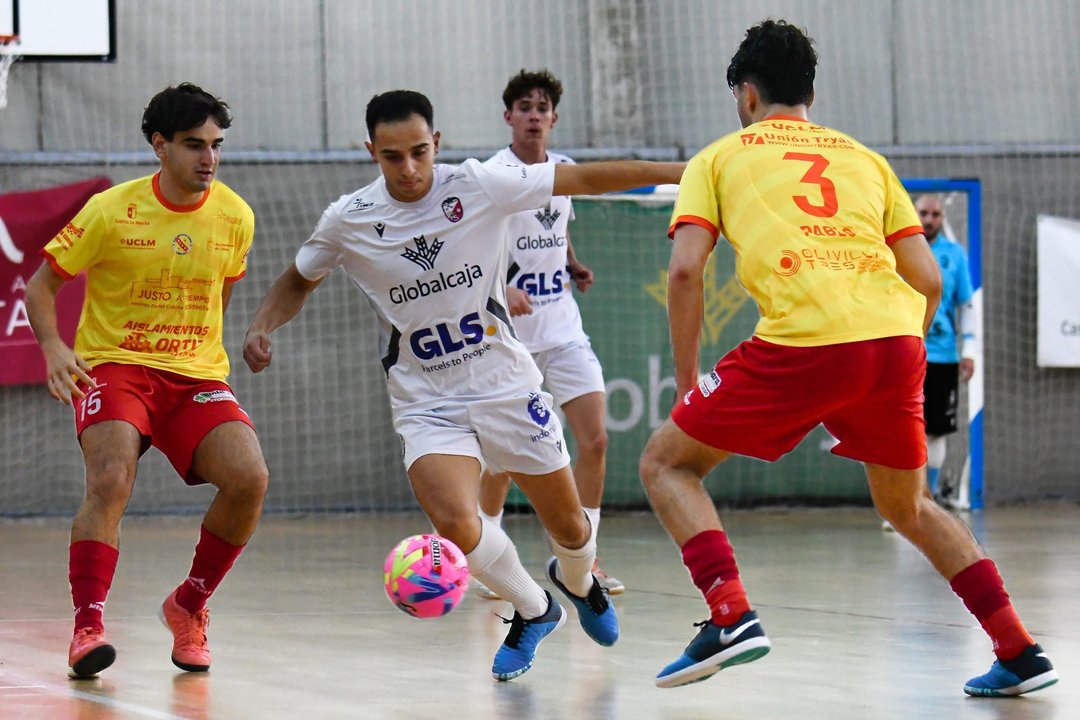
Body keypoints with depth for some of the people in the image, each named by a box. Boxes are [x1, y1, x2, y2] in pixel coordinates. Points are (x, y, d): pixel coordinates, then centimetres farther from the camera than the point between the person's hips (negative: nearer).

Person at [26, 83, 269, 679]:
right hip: (114, 365, -3)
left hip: (196, 377, 3)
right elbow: (42, 283, -1)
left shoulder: (235, 216, 2)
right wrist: (53, 346, -17)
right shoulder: (111, 211, -8)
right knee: (111, 480, -30)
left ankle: (189, 606, 3)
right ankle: (87, 626, -24)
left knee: (250, 479, -20)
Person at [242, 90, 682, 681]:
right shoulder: (348, 221, -7)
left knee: (570, 528, 8)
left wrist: (684, 171, -9)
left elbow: (584, 178, -7)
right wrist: (260, 327, -7)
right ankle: (533, 611, 6)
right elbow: (298, 282, 12)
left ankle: (576, 581, 48)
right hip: (426, 404, 0)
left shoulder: (478, 186, -11)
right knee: (455, 523, -25)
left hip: (507, 386, 1)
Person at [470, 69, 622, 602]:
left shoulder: (564, 171, 9)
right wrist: (501, 289, -35)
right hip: (509, 332, -5)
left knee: (594, 441, -4)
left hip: (563, 325, 5)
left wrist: (575, 266, 7)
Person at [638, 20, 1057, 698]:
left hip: (799, 343, -4)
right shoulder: (864, 158, 26)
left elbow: (685, 271, 3)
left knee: (667, 462, 14)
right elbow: (928, 279, 18)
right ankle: (1021, 653, 16)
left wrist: (686, 379, 12)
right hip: (897, 339, 4)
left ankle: (731, 616, -7)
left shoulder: (719, 158, 17)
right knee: (907, 505, 27)